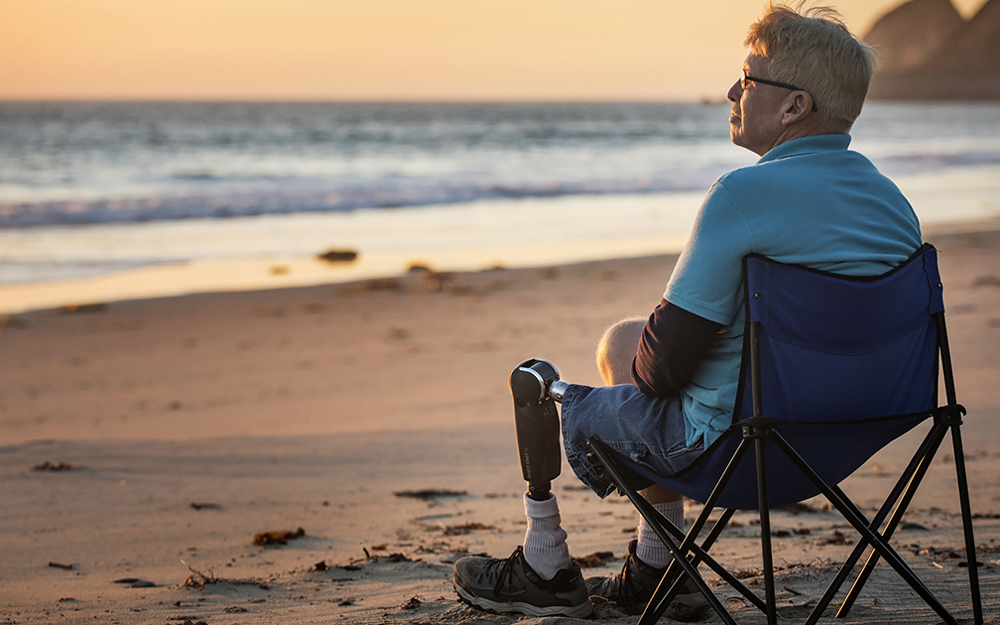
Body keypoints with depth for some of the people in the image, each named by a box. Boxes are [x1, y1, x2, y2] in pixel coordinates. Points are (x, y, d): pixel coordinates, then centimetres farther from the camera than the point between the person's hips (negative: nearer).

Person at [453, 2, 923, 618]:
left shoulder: (745, 194, -24)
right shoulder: (893, 201, 0)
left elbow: (668, 360, -21)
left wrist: (646, 374, 3)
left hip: (726, 443, -8)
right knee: (622, 340, 28)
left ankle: (545, 572, 34)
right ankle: (651, 571, 33)